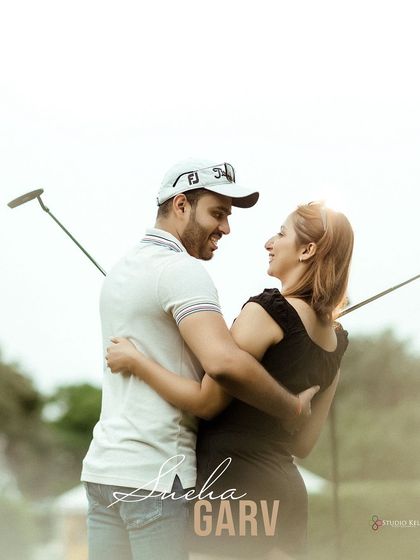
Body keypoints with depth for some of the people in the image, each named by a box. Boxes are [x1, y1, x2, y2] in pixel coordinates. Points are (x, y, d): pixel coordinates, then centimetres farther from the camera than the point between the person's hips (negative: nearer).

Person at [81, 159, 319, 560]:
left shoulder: (121, 270, 16)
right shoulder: (182, 270, -13)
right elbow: (224, 363, -29)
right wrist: (292, 409, -15)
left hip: (104, 465, 9)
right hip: (155, 473, -9)